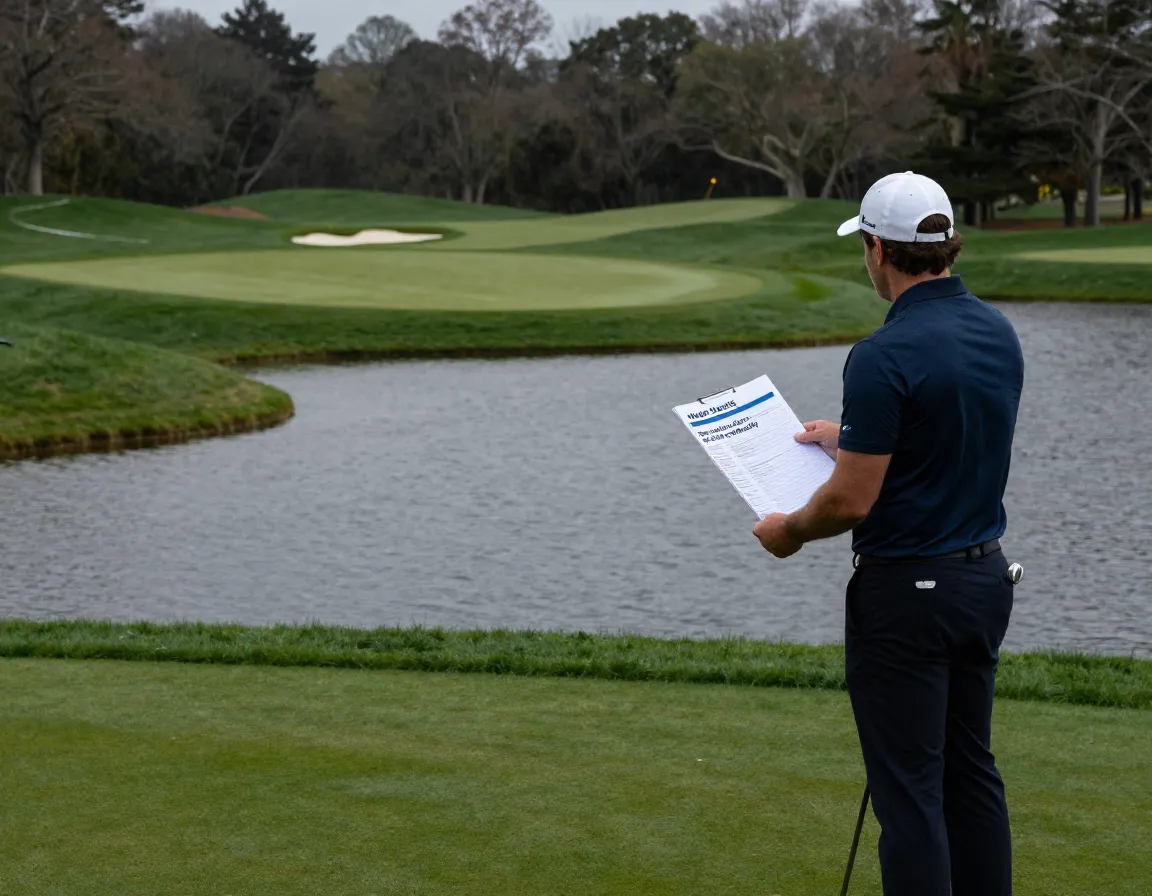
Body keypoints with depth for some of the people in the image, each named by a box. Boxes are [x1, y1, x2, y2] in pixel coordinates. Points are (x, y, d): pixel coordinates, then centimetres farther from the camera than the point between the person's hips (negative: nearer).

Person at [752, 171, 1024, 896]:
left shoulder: (885, 355, -22)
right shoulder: (1000, 333, 4)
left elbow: (852, 500, -20)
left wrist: (787, 531, 0)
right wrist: (853, 440, 24)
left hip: (906, 592, -8)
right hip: (985, 575, 8)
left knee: (909, 787, 0)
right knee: (971, 769, 17)